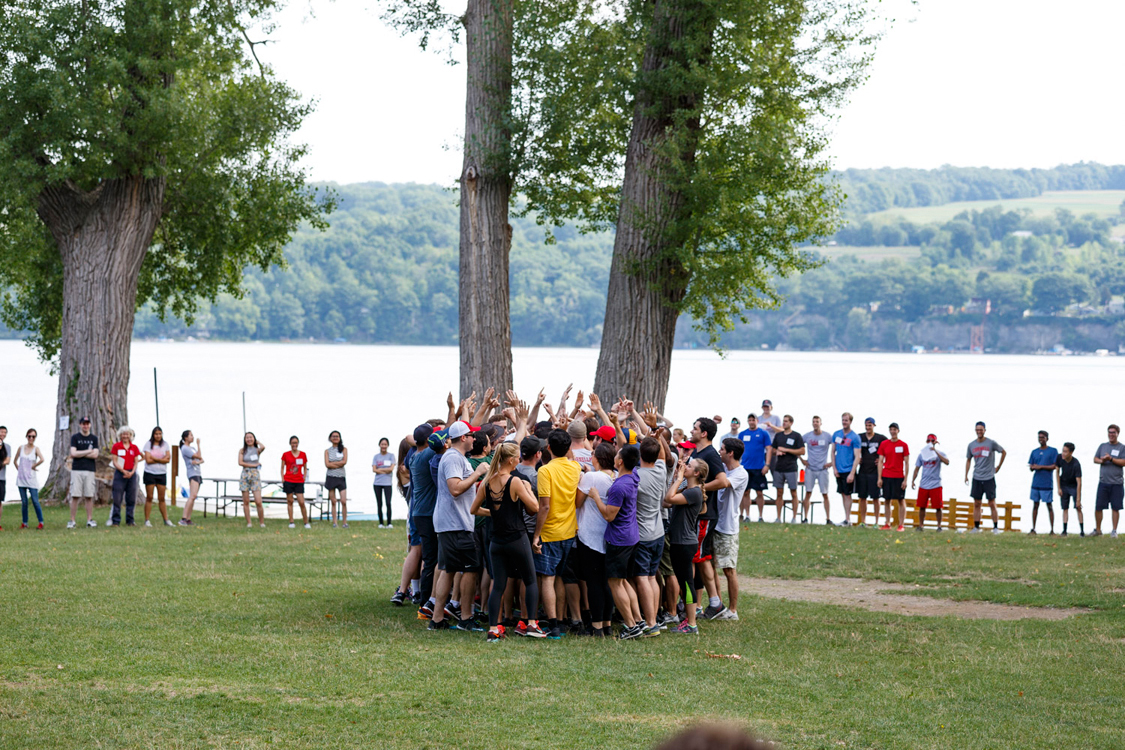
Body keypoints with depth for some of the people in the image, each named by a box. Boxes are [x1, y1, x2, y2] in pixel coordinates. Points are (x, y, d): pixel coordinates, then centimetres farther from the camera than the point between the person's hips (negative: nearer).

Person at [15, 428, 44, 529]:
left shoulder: (36, 449, -3)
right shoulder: (21, 448, 7)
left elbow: (42, 459, -20)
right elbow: (15, 461, 18)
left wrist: (33, 466, -10)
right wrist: (19, 470, 8)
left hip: (32, 479, -3)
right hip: (21, 479, 3)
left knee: (35, 501, -8)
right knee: (24, 502, 5)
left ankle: (41, 522, -3)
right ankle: (24, 523, 12)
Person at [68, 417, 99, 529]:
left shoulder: (94, 438, 11)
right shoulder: (75, 437, 6)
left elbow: (95, 455, 0)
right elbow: (73, 453, -6)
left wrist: (80, 454, -4)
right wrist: (88, 452, -2)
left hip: (90, 470, 2)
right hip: (77, 470, -2)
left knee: (89, 497, 0)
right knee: (75, 496, -5)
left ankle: (89, 520, 4)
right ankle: (72, 521, -3)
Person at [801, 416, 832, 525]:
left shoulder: (827, 436, -1)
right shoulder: (807, 436, 4)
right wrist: (802, 459, 7)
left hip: (822, 469, -1)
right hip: (810, 469, 1)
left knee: (825, 494, -1)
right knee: (808, 493, 0)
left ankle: (828, 519, 2)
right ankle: (805, 518, 3)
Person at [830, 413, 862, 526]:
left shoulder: (855, 437, -7)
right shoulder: (836, 434, 8)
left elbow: (857, 457, -10)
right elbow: (833, 452, 13)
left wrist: (852, 473, -17)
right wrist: (834, 468, 3)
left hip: (848, 470, -5)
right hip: (838, 470, 5)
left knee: (847, 494, -4)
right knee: (842, 494, 9)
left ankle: (847, 520, 0)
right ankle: (846, 518, 14)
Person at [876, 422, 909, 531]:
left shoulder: (903, 445, 1)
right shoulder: (884, 444, 7)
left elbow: (907, 463, 1)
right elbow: (880, 462, 8)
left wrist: (905, 479, -5)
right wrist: (879, 478, 1)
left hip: (899, 477, -2)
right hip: (886, 476, 2)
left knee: (901, 500, -1)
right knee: (887, 500, 4)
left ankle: (901, 524, 1)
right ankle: (887, 524, 8)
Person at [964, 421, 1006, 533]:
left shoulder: (991, 443, -4)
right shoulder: (971, 445, 6)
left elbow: (1004, 452, 8)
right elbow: (968, 460, 18)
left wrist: (998, 466, 7)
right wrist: (966, 475, 10)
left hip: (989, 478, -3)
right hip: (976, 478, 3)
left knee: (992, 504, -4)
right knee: (976, 504, 5)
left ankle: (996, 527, -1)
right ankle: (976, 527, 9)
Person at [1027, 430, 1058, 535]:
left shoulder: (1053, 451, 0)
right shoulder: (1034, 452, 13)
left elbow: (1054, 466, -6)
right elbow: (1030, 468, 14)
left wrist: (1040, 467, -13)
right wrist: (1032, 467, -10)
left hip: (1047, 483, -4)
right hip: (1036, 483, 4)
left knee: (1049, 505, -2)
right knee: (1035, 505, 7)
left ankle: (1052, 530, 0)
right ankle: (1033, 529, 10)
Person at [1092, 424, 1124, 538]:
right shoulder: (1102, 446, 13)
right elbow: (1095, 459, 14)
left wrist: (1111, 459, -18)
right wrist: (1101, 461, -7)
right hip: (1103, 481, 3)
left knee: (1115, 508, 0)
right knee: (1098, 507, 2)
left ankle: (1114, 531, 8)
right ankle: (1098, 530, 15)